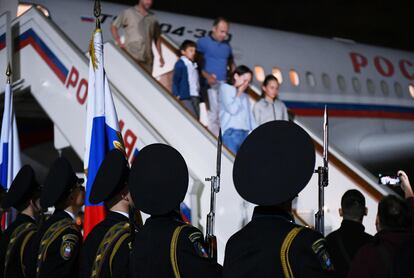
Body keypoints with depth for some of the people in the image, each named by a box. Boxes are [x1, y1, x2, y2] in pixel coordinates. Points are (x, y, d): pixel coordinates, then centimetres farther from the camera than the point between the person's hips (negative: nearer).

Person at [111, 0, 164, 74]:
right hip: (131, 56, -4)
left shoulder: (152, 18, 14)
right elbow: (113, 27, 7)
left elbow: (157, 38, 21)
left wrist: (160, 56, 15)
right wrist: (119, 43, -4)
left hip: (147, 59, 4)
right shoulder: (128, 13, 3)